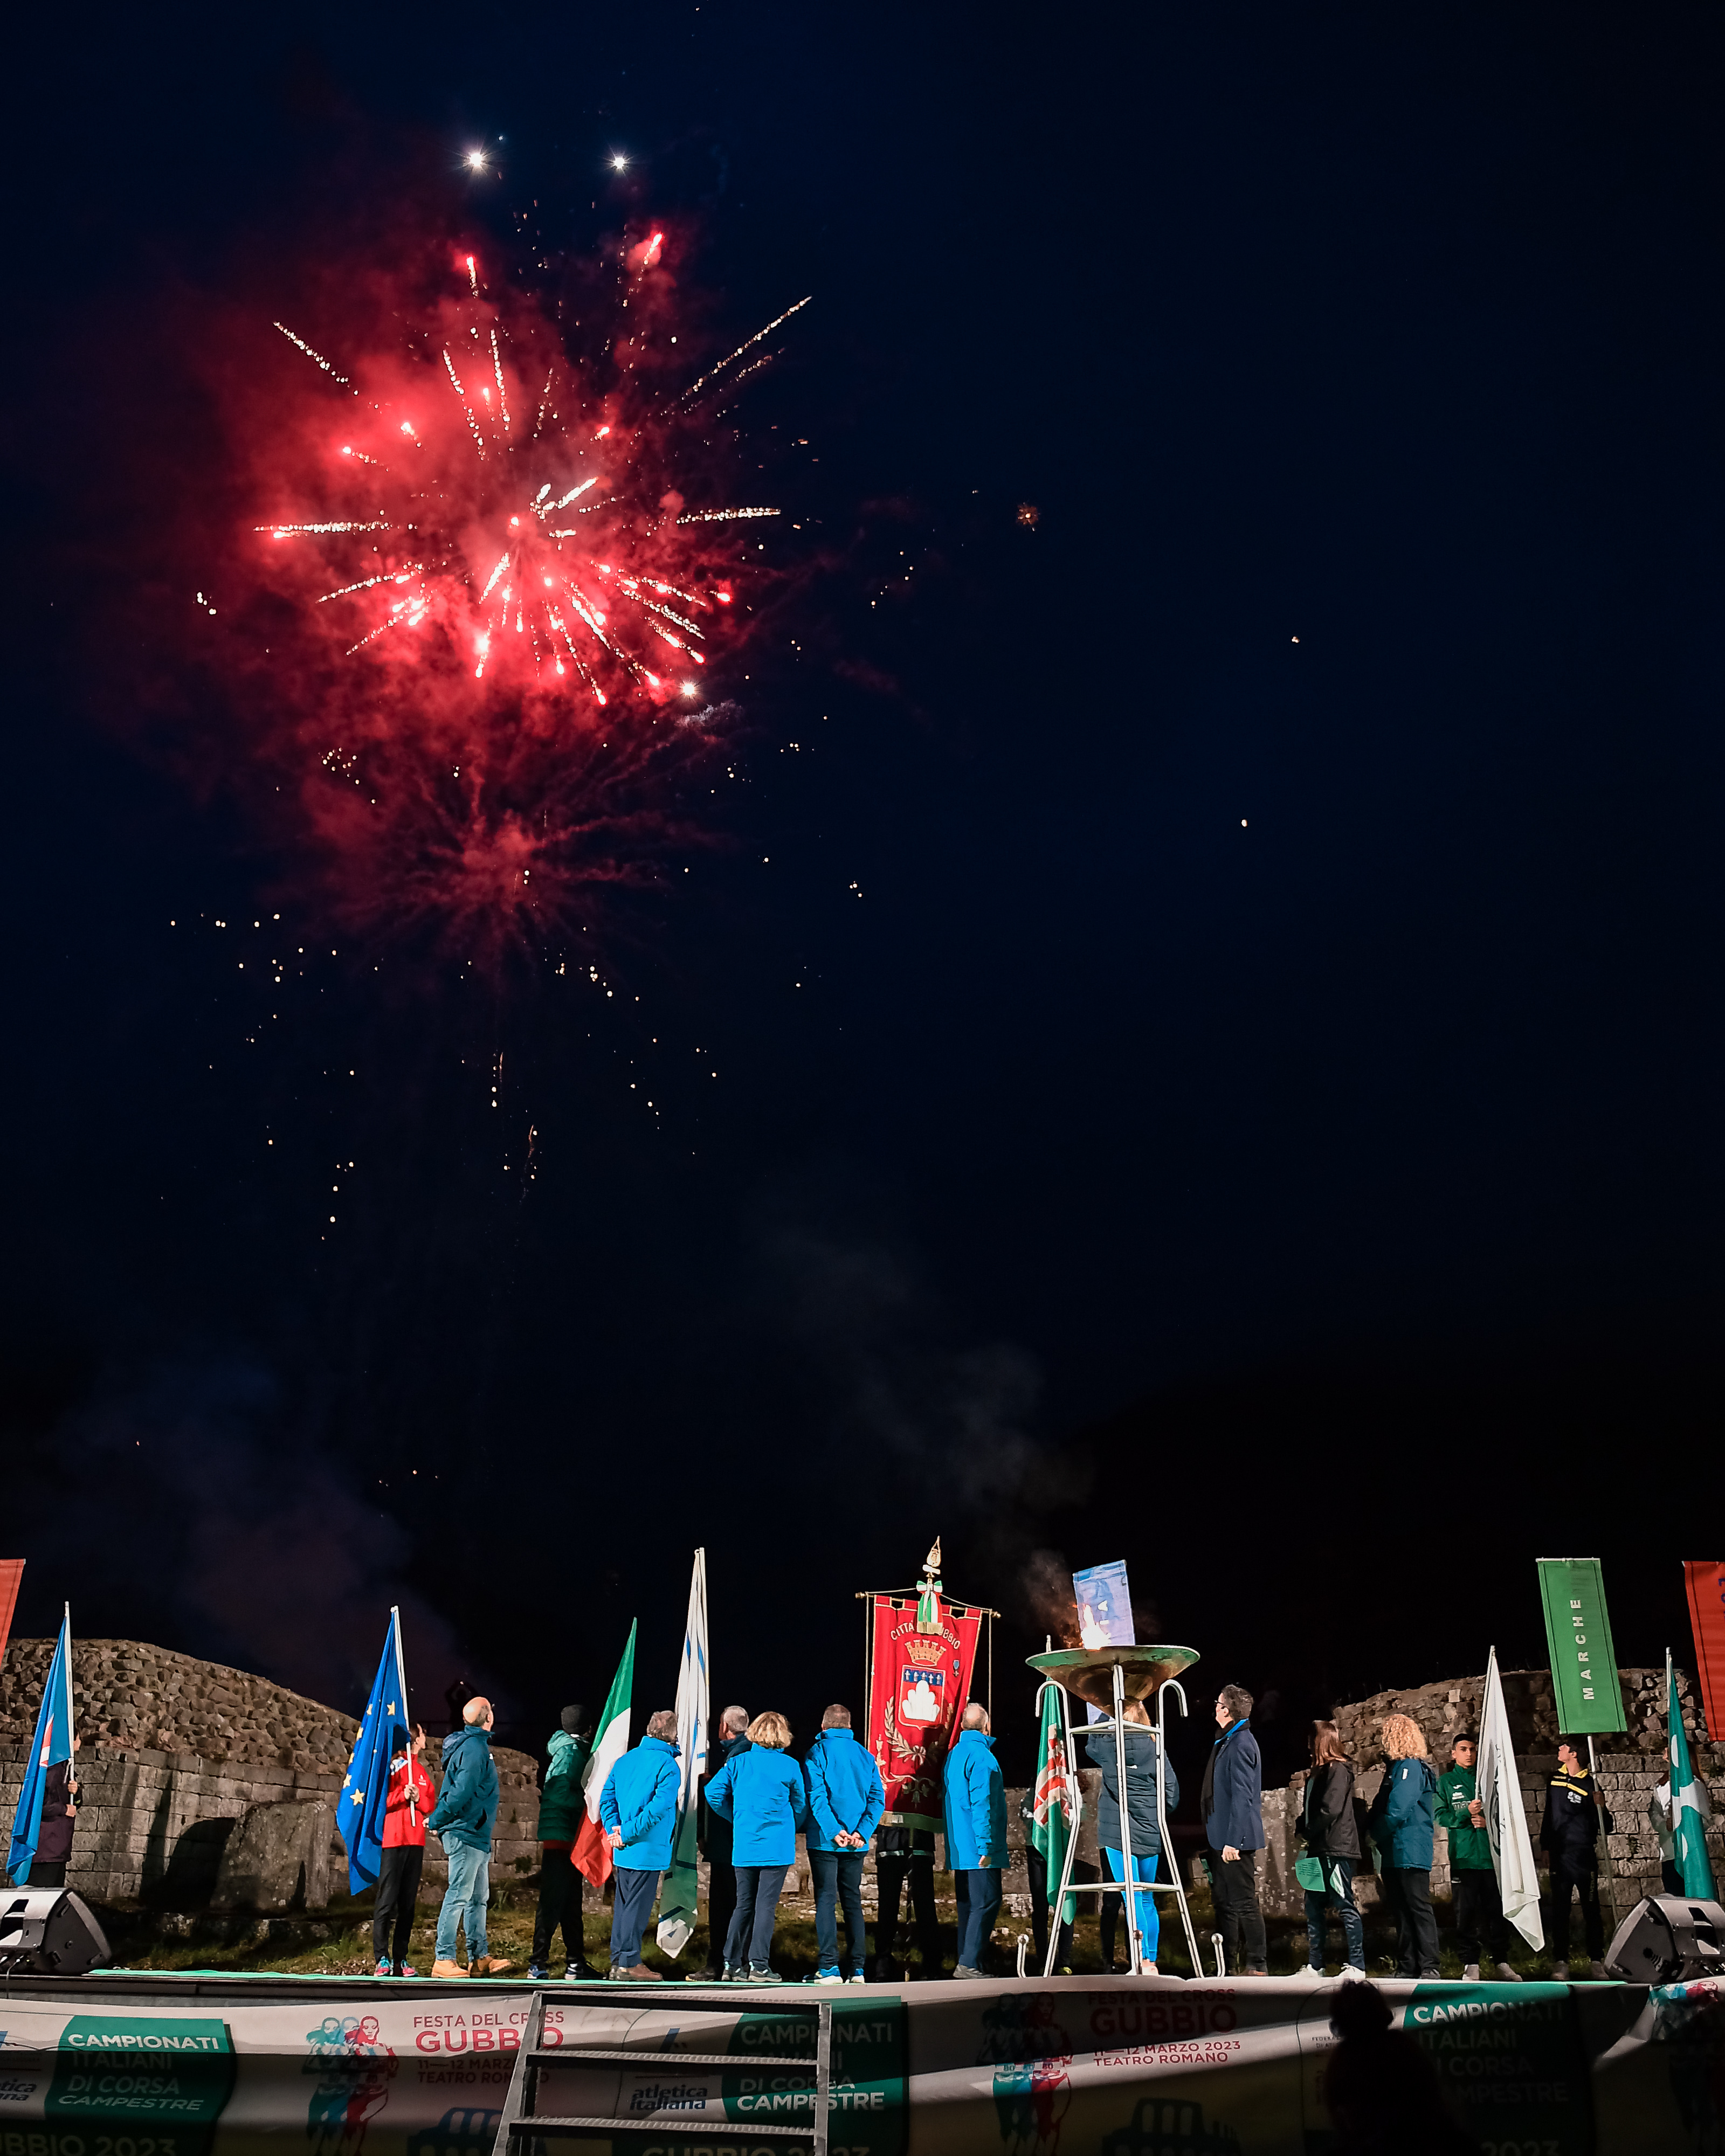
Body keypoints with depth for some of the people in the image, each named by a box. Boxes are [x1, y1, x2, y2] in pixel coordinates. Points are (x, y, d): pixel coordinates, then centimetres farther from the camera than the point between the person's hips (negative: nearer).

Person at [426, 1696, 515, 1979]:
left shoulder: (476, 1744, 16)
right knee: (459, 1896, -7)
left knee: (479, 1898, 12)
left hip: (476, 1836, 10)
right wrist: (436, 1822, -17)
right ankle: (443, 1961, -3)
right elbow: (461, 1792, -23)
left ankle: (479, 1958, 17)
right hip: (466, 1834, -10)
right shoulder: (475, 1748, -16)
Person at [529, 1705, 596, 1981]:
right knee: (552, 1902, -7)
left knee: (572, 1902, 12)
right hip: (559, 1837, -10)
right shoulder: (571, 1751, -13)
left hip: (570, 1838, 10)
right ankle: (538, 1964, -3)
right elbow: (561, 1795, -23)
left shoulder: (577, 1750, 16)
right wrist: (587, 1800, -12)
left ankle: (576, 1963, 17)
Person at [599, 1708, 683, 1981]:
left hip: (623, 1850, 7)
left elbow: (606, 1799, 7)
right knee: (638, 1906, 2)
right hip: (648, 1851, -7)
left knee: (623, 1904, 16)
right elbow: (658, 1808, -22)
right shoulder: (668, 1767, -14)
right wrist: (627, 1834, -16)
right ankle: (629, 1964, 8)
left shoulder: (625, 1760, 8)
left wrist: (615, 1830, 1)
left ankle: (618, 1959, 23)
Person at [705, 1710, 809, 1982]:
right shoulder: (790, 1766, -3)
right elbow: (801, 1807, 7)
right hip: (777, 1847, -3)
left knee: (744, 1905, 12)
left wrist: (737, 1819, 12)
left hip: (743, 1847, 3)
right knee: (766, 1906, 1)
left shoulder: (738, 1762, 2)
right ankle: (759, 1966, -1)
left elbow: (713, 1793, -1)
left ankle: (732, 1965, 11)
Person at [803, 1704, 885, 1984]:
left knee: (826, 1900, -1)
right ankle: (856, 1969, 10)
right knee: (853, 1901, 11)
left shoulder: (817, 1753, -3)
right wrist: (861, 1832, -6)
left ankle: (829, 1968, -6)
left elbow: (817, 1797, -14)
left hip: (825, 1841, -4)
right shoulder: (865, 1755, 10)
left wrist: (834, 1832, -17)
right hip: (856, 1844, 4)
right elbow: (877, 1798, 2)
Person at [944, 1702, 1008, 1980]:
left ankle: (966, 1964, 14)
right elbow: (981, 1804, -19)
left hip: (959, 1847, 9)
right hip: (978, 1845, -9)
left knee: (968, 1904, 12)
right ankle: (969, 1964, -11)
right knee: (987, 1902, -7)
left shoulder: (953, 1754, 15)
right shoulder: (981, 1755, -13)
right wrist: (986, 1845, -19)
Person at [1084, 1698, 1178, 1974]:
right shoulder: (1154, 1748, 1)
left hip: (1118, 1832, -3)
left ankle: (1144, 1961, -12)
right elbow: (1172, 1791, 1)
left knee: (1132, 1898, -4)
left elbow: (1089, 1744, 19)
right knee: (1147, 1899, 13)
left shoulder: (1107, 1746, -4)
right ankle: (1151, 1962, 14)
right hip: (1150, 1833, 3)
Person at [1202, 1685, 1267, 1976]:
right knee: (1224, 1901, 15)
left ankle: (1256, 1966, 3)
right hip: (1222, 1838, 10)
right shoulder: (1226, 1742, 15)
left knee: (1244, 1903, -4)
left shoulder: (1240, 1744, -16)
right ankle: (1229, 1964, 23)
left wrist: (1233, 1841, -23)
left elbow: (1242, 1796, -21)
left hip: (1236, 1839, -10)